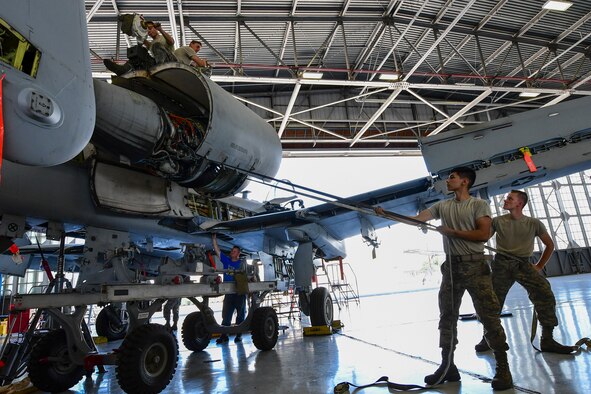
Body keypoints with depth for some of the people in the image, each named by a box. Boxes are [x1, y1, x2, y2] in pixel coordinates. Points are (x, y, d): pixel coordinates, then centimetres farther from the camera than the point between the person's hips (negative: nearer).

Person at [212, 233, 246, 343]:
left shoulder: (242, 263, 1)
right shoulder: (226, 260, 6)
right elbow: (217, 250, 0)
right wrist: (214, 238, -8)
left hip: (240, 293, -2)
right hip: (228, 293, 2)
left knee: (240, 315, 6)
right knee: (226, 315, 4)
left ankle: (239, 335, 16)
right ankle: (224, 335, 9)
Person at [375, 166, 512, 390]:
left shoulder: (479, 205, -1)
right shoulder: (442, 206, 12)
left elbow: (484, 234, -12)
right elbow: (415, 220, 5)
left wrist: (452, 231, -11)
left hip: (474, 265, -5)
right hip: (451, 266, 5)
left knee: (489, 316, -3)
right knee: (447, 316, 8)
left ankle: (503, 369, 8)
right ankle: (447, 366, 19)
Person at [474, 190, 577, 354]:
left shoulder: (534, 223, 5)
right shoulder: (497, 221, 3)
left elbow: (549, 245, 14)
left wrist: (539, 266, 9)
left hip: (523, 264, 1)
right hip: (502, 264, -1)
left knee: (545, 294, -16)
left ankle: (547, 340, -5)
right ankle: (487, 339, 10)